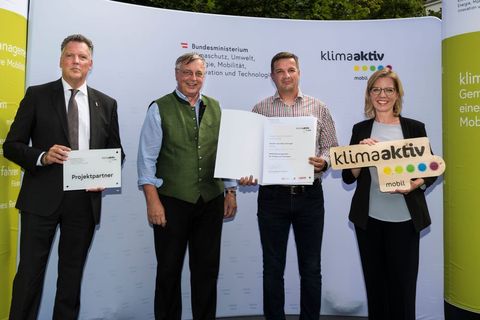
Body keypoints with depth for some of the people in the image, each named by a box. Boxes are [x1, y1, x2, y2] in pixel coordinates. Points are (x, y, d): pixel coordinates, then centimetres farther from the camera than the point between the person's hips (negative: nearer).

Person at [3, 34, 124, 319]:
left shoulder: (106, 104, 9)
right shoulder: (37, 95, 3)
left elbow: (116, 152, 12)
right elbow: (12, 145, 1)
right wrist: (43, 157, -18)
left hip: (85, 199, 2)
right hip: (42, 198, -2)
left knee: (72, 274, 14)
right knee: (30, 272, 4)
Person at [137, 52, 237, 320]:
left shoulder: (216, 108, 9)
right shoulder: (160, 109, -2)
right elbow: (147, 158, -5)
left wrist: (231, 192, 8)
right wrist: (153, 201, -11)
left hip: (211, 201, 3)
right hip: (172, 201, -3)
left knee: (207, 269, 13)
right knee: (169, 270, 10)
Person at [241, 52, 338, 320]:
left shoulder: (319, 108, 7)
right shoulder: (260, 110, 7)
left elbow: (332, 147, 7)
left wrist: (323, 161, -13)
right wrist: (246, 174, -11)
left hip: (309, 195, 0)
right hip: (272, 195, 0)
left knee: (311, 268, 9)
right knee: (273, 268, 9)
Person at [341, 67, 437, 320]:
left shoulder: (415, 128, 2)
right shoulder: (360, 129, 5)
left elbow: (431, 171, 4)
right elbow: (348, 177, 4)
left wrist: (415, 184, -15)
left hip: (405, 218, -1)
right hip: (369, 218, 1)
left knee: (403, 283, 6)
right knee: (375, 282, 11)